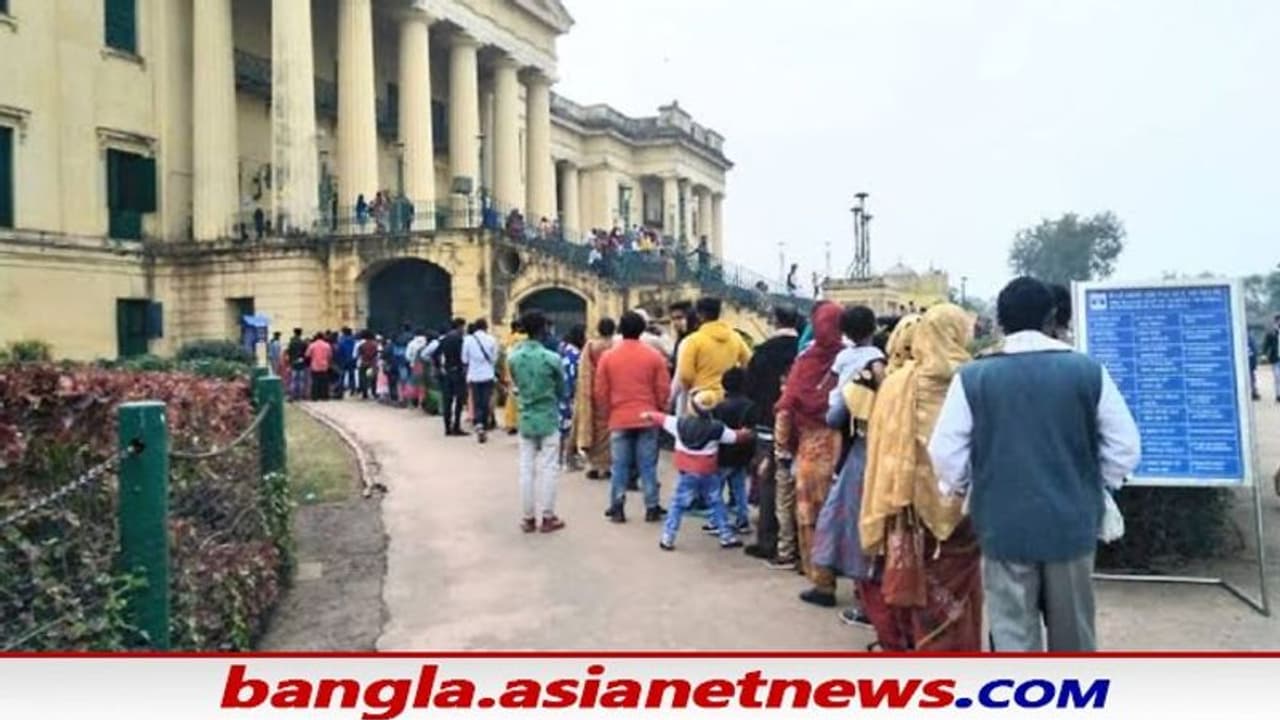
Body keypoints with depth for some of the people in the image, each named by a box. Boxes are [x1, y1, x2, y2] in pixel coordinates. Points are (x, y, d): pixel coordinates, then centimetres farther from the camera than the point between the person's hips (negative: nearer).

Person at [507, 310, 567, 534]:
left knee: (526, 469, 8)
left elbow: (517, 384, 8)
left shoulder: (513, 358, -5)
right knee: (548, 469, 4)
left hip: (526, 420, 3)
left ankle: (528, 518, 14)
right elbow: (561, 390, 1)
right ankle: (548, 518, 10)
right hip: (549, 420, -3)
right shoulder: (552, 358, -14)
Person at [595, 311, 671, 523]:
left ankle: (617, 508, 9)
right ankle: (652, 508, 9)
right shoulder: (654, 356, -4)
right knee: (648, 465, 6)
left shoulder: (608, 357, -2)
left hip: (619, 419, 0)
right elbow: (663, 389, -1)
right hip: (647, 418, 0)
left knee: (620, 466, 7)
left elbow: (600, 391, 2)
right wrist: (658, 409, 15)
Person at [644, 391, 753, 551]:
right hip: (709, 474, 0)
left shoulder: (680, 423, -6)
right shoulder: (716, 428, -9)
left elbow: (663, 419, 9)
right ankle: (727, 536, 19)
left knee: (678, 504, 6)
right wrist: (746, 434, 27)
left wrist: (649, 415, 29)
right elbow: (734, 437, 5)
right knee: (717, 503, 14)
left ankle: (667, 538, 4)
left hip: (687, 473, 0)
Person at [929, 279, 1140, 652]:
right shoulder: (1088, 371, -4)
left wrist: (957, 489, 13)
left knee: (1013, 636, 8)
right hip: (1072, 523, 2)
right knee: (1073, 634, 18)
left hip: (1004, 526, -1)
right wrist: (1095, 486, 16)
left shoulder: (972, 377, -8)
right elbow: (1125, 448, -1)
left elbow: (945, 453, -7)